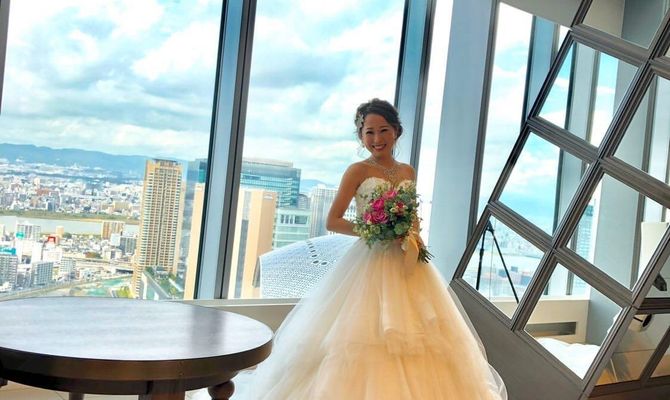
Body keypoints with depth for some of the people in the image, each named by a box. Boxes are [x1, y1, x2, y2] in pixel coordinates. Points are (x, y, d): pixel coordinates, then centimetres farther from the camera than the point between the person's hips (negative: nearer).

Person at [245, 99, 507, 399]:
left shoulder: (407, 172, 11)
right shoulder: (358, 171, -4)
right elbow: (333, 221, -6)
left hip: (405, 263, 5)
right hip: (369, 262, -5)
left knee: (413, 334, 6)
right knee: (364, 336, -3)